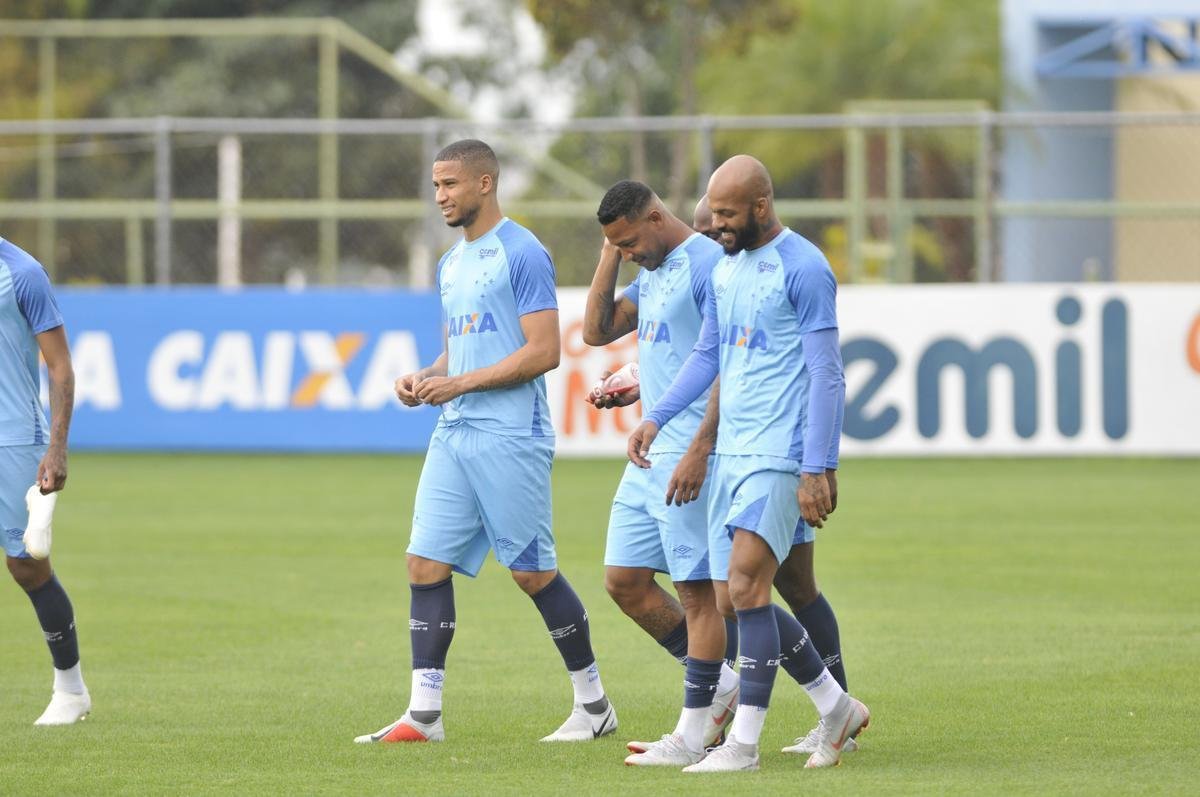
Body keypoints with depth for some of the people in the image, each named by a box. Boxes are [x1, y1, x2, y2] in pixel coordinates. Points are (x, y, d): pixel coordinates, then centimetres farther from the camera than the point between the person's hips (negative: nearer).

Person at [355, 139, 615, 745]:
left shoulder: (522, 254, -10)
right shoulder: (451, 263, 18)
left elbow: (543, 351, -15)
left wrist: (460, 384, -16)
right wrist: (424, 379, 5)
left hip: (510, 438, -8)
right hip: (454, 434, 8)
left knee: (532, 571, -2)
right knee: (426, 563, -1)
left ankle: (594, 705, 11)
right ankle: (424, 713, 0)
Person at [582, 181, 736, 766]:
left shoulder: (707, 264, -14)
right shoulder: (652, 272, 16)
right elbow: (597, 332, 18)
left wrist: (699, 451, -22)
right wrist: (610, 255, 8)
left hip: (691, 453, -10)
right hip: (651, 449, 10)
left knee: (696, 587, -4)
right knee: (624, 580, 9)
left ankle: (693, 736, 0)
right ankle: (718, 683, 21)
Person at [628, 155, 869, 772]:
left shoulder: (803, 268, -11)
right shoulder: (726, 269, 14)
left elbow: (827, 375, -13)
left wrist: (815, 471, -17)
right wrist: (656, 418, 12)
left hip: (780, 455, -9)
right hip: (730, 452, 9)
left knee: (745, 587, -14)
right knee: (741, 598, 7)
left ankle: (744, 742, -10)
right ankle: (836, 707, 21)